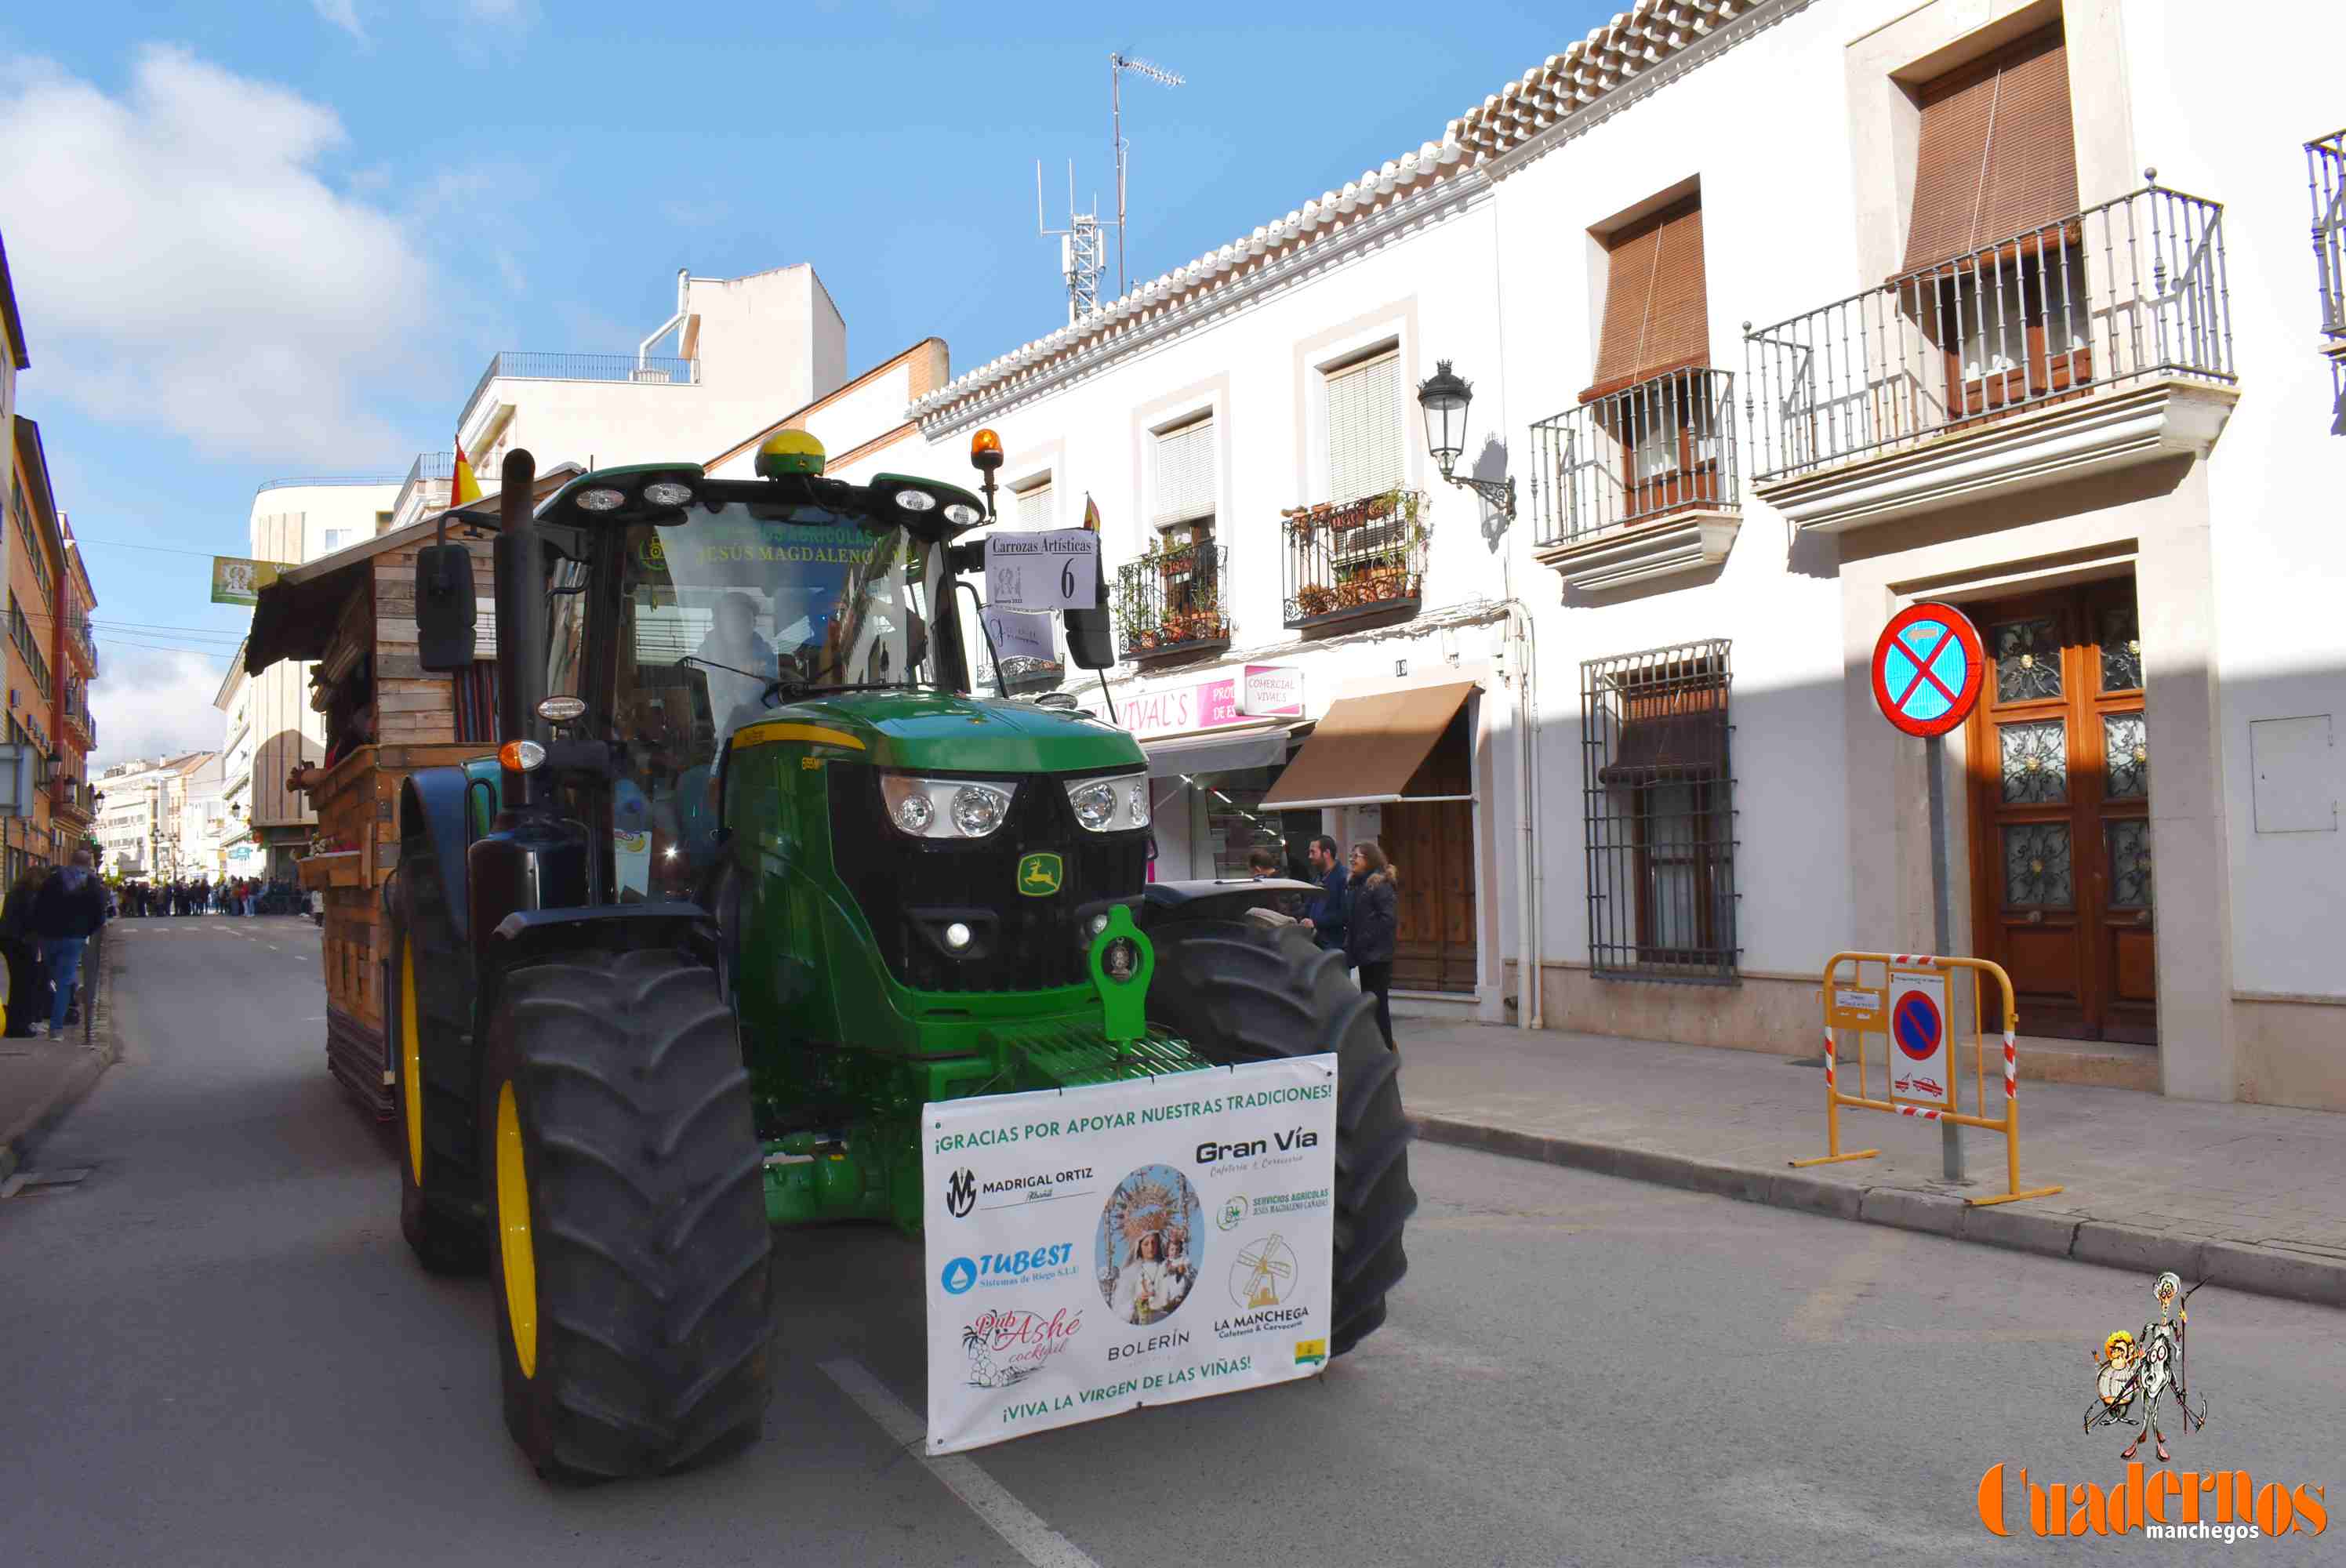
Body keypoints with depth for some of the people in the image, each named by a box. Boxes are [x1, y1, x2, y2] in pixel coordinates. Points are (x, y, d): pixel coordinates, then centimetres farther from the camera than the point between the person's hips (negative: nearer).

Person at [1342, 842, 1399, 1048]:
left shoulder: (1380, 885, -11)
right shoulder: (1356, 885, 16)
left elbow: (1389, 918, -19)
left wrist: (1366, 939, -18)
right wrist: (1351, 943, 9)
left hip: (1377, 956, -9)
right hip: (1363, 955, 9)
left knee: (1378, 1003, -5)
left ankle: (1385, 1049, 0)